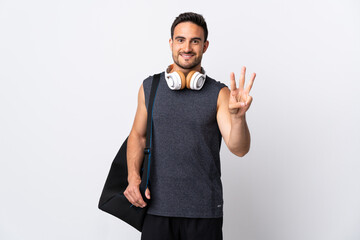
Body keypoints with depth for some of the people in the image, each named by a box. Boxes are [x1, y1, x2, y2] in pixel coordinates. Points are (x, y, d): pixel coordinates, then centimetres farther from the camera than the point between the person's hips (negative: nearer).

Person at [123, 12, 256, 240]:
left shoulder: (219, 93, -2)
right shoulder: (150, 88, 4)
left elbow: (239, 149, -10)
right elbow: (138, 135, 13)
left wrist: (237, 117, -29)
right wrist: (133, 176, -1)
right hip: (157, 206, 1)